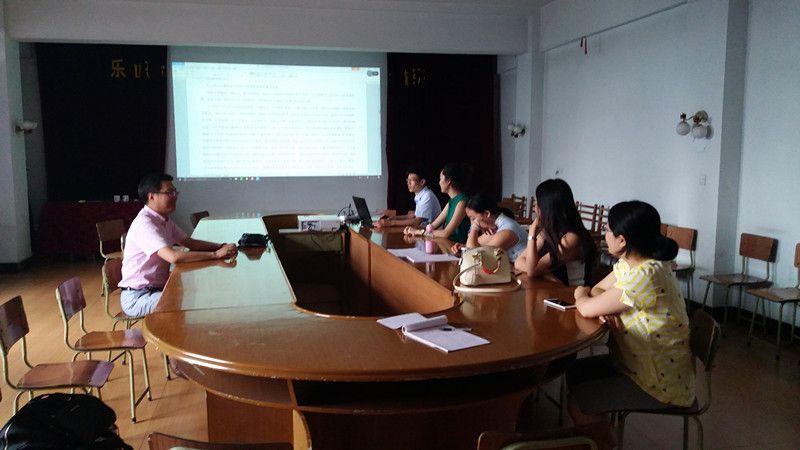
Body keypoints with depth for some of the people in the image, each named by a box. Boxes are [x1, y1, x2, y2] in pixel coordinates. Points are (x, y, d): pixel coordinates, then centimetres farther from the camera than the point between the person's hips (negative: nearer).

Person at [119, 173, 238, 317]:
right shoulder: (144, 223, -21)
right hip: (137, 297, -9)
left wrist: (221, 247, -8)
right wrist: (216, 254, -30)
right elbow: (173, 256, -33)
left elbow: (189, 242, 11)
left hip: (159, 288, 9)